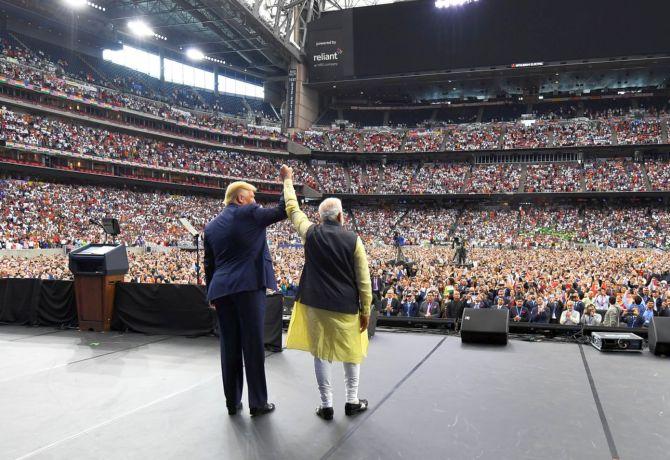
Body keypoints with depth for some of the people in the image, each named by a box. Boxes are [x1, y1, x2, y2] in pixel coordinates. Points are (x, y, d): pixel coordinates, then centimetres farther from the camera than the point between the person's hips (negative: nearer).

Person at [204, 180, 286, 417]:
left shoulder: (211, 226, 15)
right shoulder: (249, 214, -3)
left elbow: (209, 265, 17)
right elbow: (282, 211, 3)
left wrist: (212, 293, 24)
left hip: (222, 291, 6)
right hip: (249, 287, -6)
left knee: (229, 347, 10)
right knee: (253, 345, 0)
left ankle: (232, 402, 17)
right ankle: (258, 403, 7)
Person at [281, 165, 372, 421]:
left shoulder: (310, 233, -3)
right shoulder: (353, 240, -6)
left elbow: (292, 208, 14)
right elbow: (363, 280, -5)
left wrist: (288, 180, 27)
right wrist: (366, 310, 3)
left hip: (316, 303, 1)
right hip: (346, 306, -1)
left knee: (321, 352, 8)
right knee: (351, 352, 15)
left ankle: (326, 405, 13)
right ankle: (352, 401, 24)